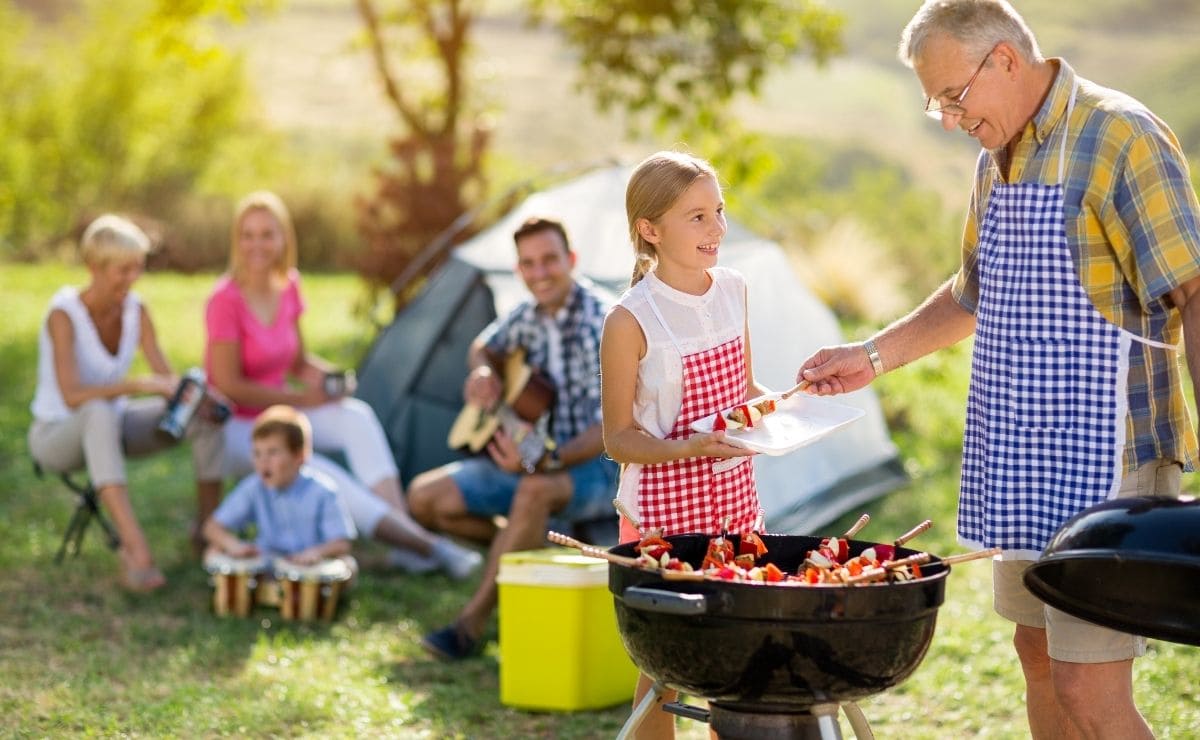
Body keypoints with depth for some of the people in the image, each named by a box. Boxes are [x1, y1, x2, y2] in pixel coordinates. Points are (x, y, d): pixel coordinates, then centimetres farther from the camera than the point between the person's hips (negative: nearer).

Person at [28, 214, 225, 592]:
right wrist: (139, 384, -41)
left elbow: (167, 379, -6)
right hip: (57, 434, -6)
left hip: (110, 426, 6)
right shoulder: (64, 314, -23)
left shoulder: (136, 310, -4)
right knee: (99, 413, -42)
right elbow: (72, 395, -33)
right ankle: (136, 549, -52)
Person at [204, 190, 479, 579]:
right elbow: (229, 386, -19)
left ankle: (406, 539, -31)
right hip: (234, 428, -6)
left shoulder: (288, 288, 2)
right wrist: (304, 399, -18)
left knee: (357, 415, -21)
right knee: (316, 473, -29)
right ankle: (426, 544, -31)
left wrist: (325, 377, -11)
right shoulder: (226, 300, -19)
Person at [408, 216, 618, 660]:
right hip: (530, 460, 7)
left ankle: (471, 624, -34)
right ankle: (521, 553, 8)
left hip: (595, 469, -7)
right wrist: (482, 373, -1)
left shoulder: (603, 326, -19)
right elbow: (483, 349, 24)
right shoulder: (527, 318, 1)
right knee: (426, 497, -9)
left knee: (535, 490, -41)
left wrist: (544, 461, -37)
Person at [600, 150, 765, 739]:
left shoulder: (732, 289, 4)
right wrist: (690, 447, -27)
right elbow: (619, 438, -11)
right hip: (663, 509, -5)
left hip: (736, 498, 6)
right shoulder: (631, 321, -15)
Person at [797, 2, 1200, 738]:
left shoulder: (1120, 139, -14)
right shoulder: (999, 162, 13)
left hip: (1103, 463, -9)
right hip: (1023, 465, 9)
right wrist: (873, 356, 20)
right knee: (1039, 657, 16)